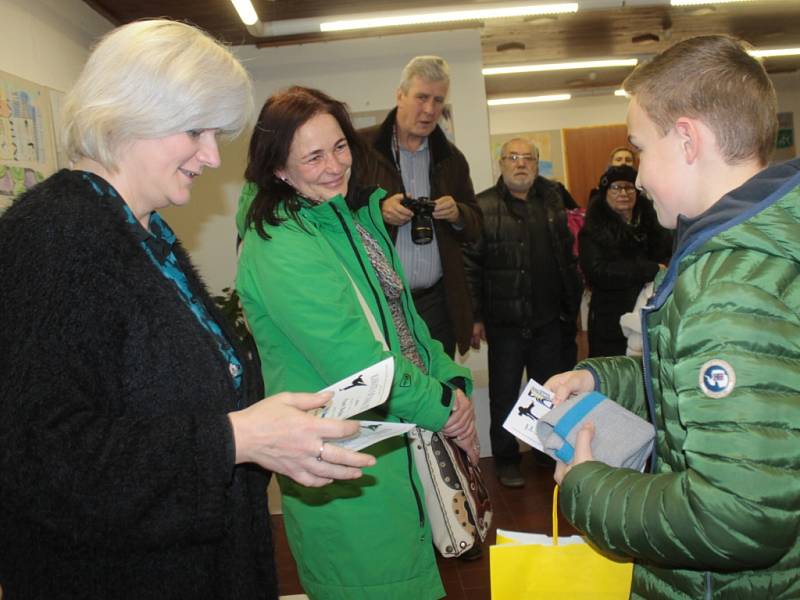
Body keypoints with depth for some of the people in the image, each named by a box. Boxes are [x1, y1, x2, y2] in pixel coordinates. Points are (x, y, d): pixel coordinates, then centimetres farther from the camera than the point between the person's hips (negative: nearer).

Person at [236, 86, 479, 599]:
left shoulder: (356, 214, 7)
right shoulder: (277, 245, -20)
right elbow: (351, 358, -24)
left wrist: (452, 382, -4)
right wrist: (440, 406, -15)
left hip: (403, 434, 8)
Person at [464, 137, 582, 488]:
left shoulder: (551, 202, 10)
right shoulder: (483, 206, -5)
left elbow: (567, 257, 13)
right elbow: (470, 265, -9)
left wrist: (571, 304, 8)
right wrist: (475, 317, -13)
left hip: (549, 319, 4)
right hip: (505, 322, -4)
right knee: (504, 395, 9)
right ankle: (506, 460, 24)